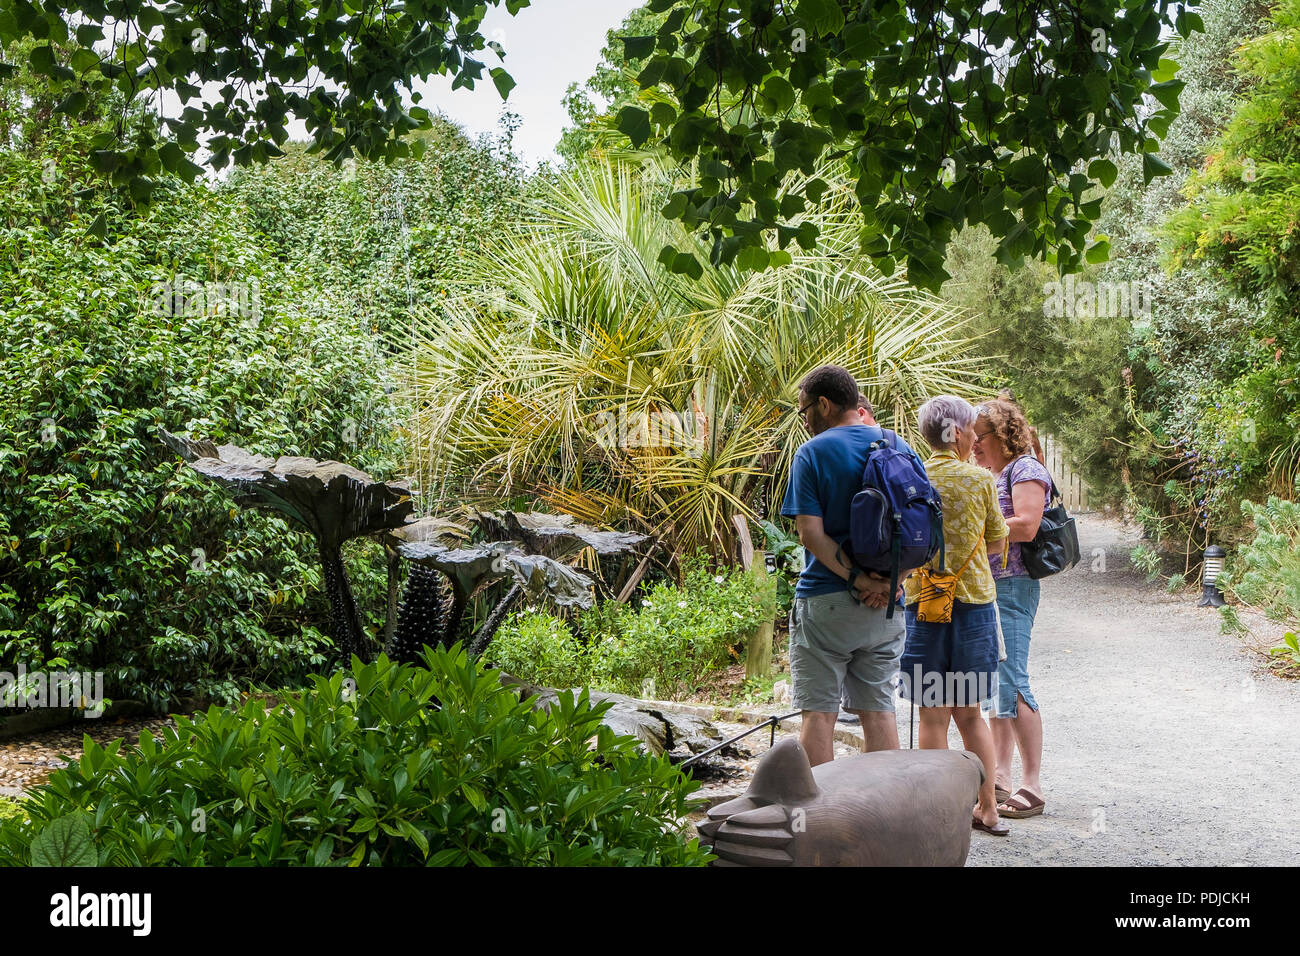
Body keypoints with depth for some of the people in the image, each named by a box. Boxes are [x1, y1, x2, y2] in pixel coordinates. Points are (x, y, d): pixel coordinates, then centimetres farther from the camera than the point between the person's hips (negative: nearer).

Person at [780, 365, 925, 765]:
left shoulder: (812, 453, -7)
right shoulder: (901, 448, 8)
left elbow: (811, 534, -15)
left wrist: (858, 580, -15)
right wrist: (890, 579, -3)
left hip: (825, 601, -5)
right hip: (886, 607, 5)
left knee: (818, 713, 2)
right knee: (878, 710, 11)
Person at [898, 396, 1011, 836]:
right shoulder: (980, 478, -3)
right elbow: (997, 538, 8)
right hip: (974, 599, 1)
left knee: (934, 715, 4)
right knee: (970, 712, 12)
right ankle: (988, 809, 18)